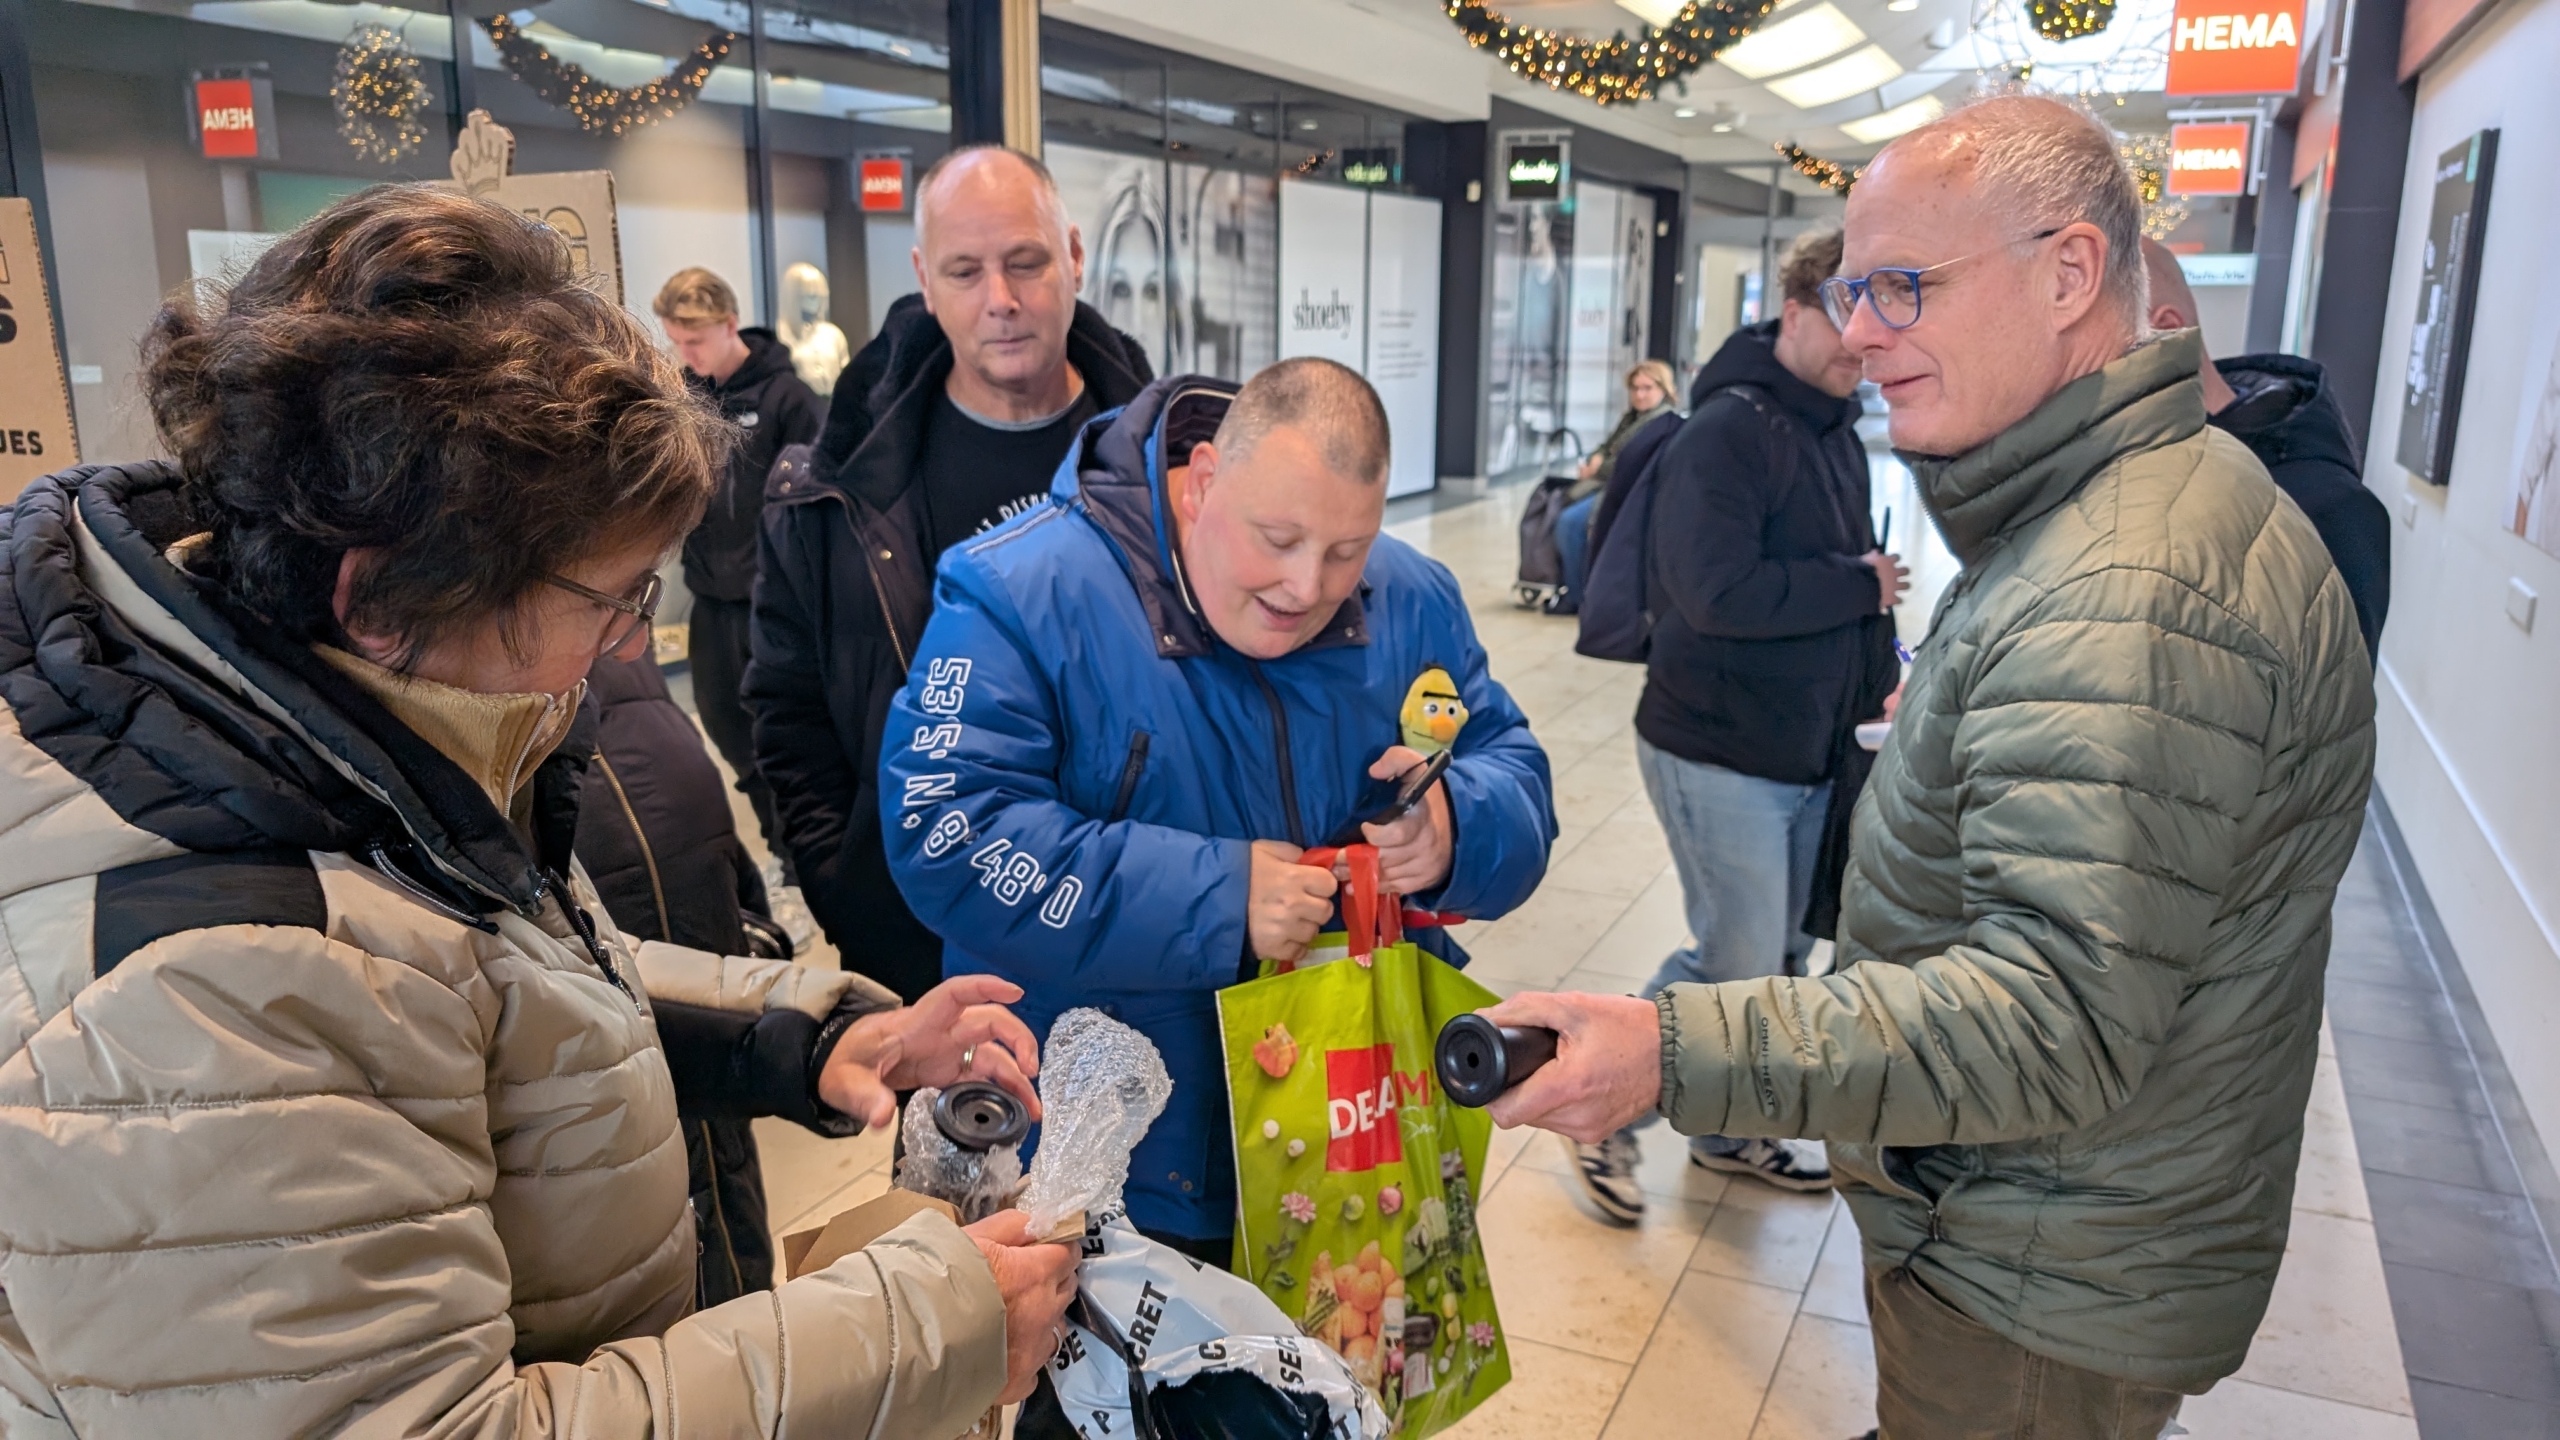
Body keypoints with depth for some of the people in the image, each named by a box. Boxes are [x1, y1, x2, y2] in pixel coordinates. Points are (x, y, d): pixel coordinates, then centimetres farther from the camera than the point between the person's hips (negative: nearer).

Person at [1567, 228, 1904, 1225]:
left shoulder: (1838, 432, 11)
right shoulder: (1728, 431, -17)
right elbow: (1719, 590, -29)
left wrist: (1878, 681, 7)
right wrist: (1859, 587, -17)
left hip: (1807, 753, 9)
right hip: (1720, 756, -9)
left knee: (1778, 956, 17)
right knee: (1739, 966, -6)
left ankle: (1731, 1131, 36)